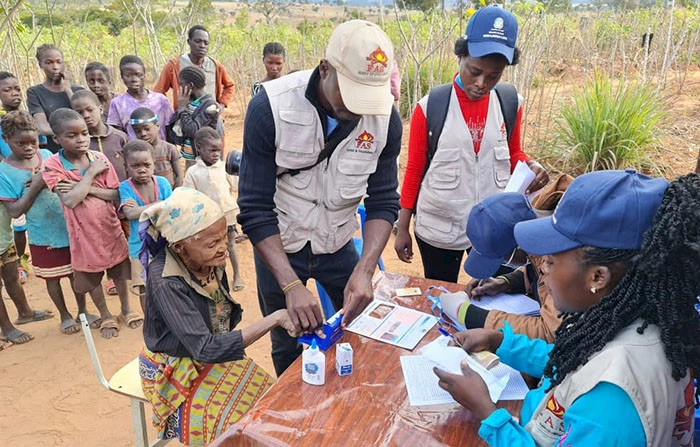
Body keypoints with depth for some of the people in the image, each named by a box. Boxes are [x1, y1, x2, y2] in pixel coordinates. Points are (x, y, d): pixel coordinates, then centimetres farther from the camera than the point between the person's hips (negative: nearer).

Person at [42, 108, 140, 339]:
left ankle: (126, 310, 39)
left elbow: (117, 194, -10)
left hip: (110, 227, 2)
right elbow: (70, 200, -26)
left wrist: (87, 188, -22)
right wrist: (91, 173, -22)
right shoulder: (53, 165, -15)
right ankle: (105, 316, 37)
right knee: (91, 278, 16)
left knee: (119, 271, 18)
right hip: (83, 232, -1)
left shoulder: (99, 158, -8)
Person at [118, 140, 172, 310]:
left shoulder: (162, 183, -6)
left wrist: (141, 209, -21)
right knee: (145, 289, 11)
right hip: (141, 246, -1)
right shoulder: (125, 187, -12)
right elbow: (130, 213, -28)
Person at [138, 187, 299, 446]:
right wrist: (274, 320, -38)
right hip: (178, 373, -5)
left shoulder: (210, 260, -11)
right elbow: (205, 349, -34)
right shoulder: (165, 282, -29)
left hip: (217, 354, 6)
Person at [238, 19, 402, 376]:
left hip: (338, 243, 2)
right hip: (278, 245, -2)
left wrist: (364, 271, -25)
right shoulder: (270, 107, -24)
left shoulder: (385, 117, -16)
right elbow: (255, 209, -22)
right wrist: (291, 284, -30)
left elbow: (383, 202, -10)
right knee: (288, 348, 13)